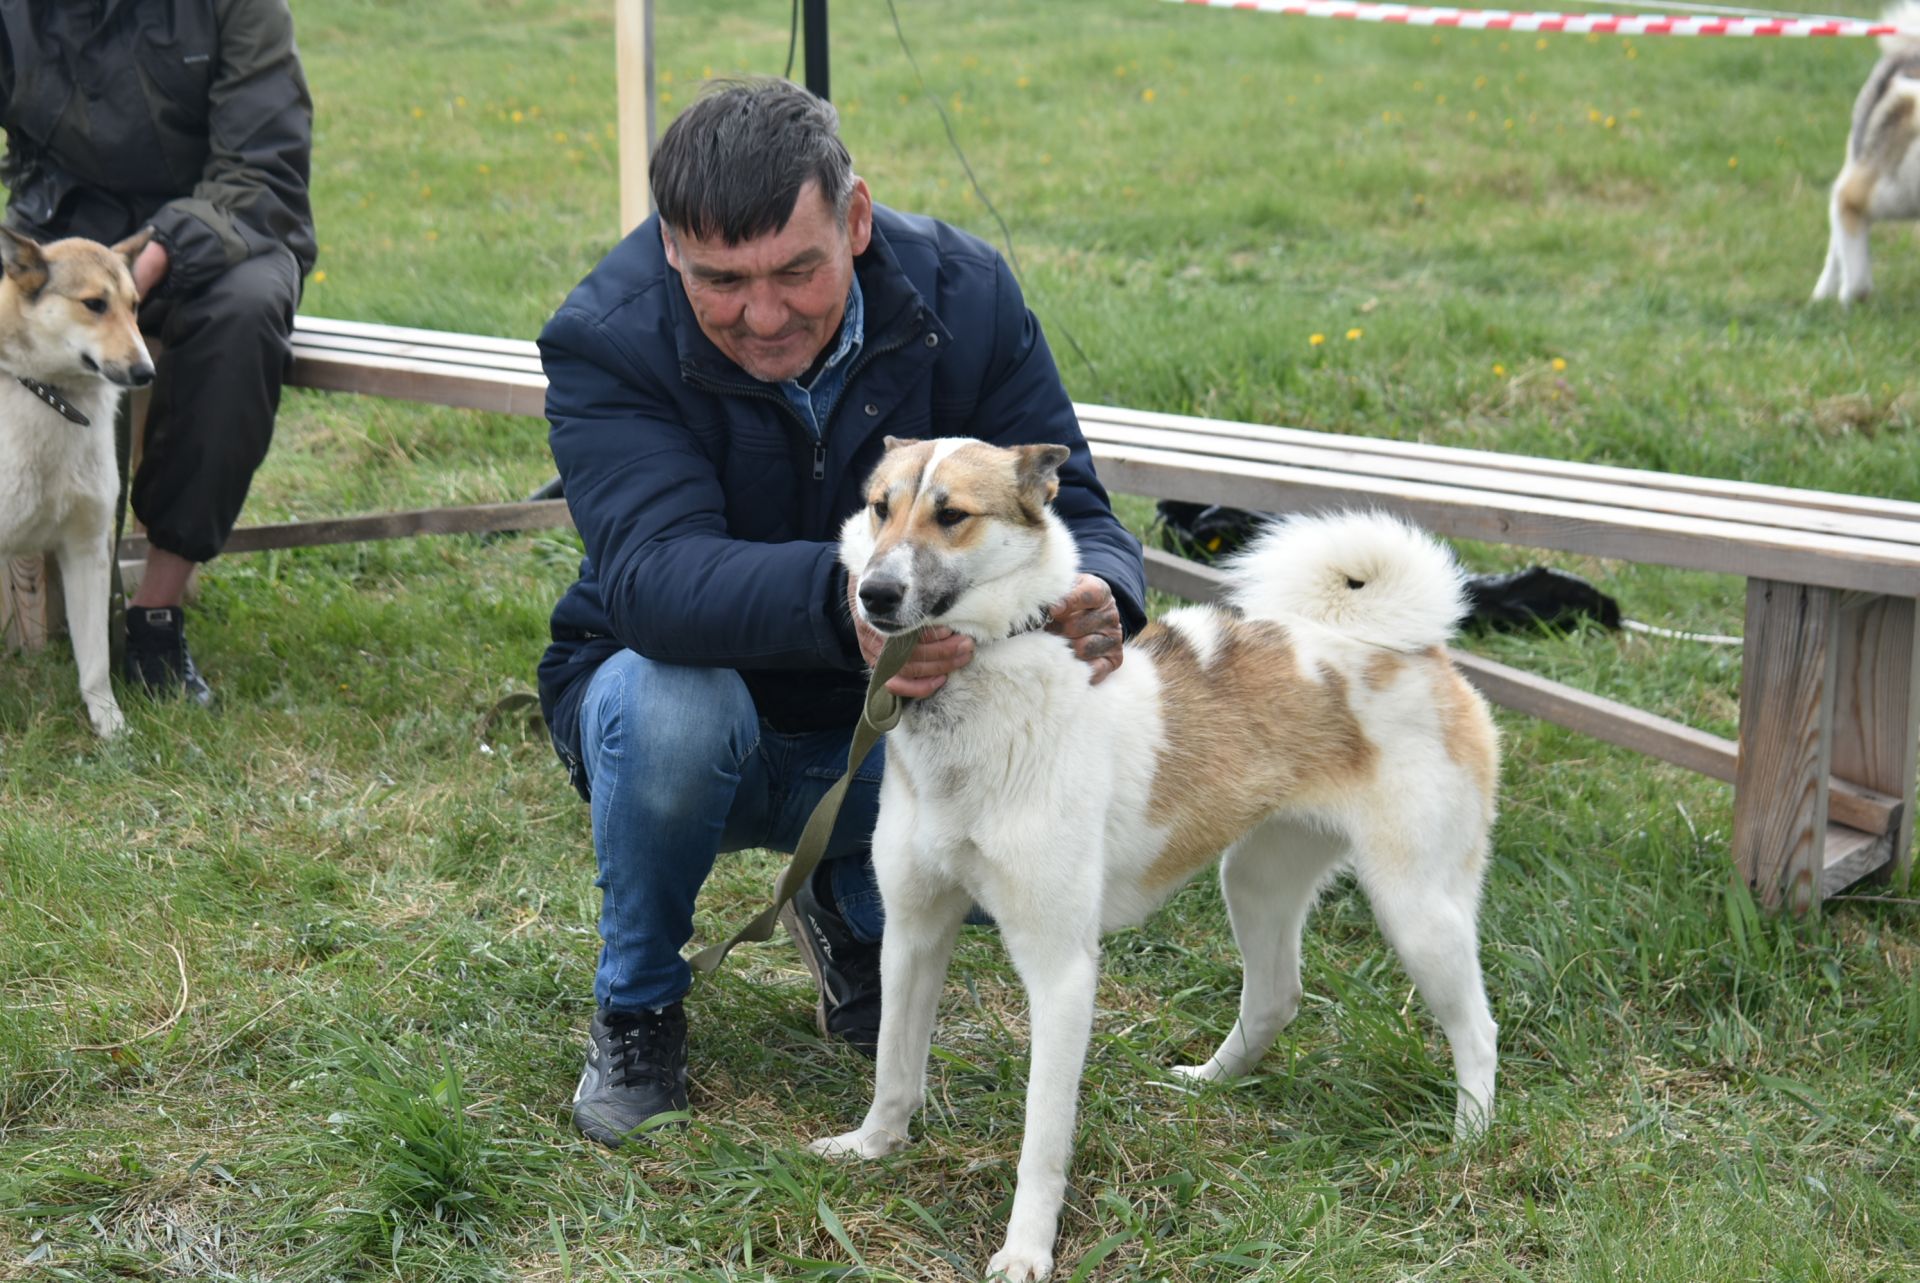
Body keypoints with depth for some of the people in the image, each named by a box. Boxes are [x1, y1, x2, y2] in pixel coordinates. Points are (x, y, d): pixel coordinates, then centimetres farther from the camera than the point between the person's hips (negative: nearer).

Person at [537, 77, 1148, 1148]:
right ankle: (638, 1005, -6)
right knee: (671, 704, -37)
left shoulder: (964, 294, -15)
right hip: (690, 700, -2)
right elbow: (651, 573, -38)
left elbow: (1070, 510, -14)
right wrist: (840, 601, -59)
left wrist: (1099, 599, -40)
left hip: (888, 731, 3)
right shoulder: (607, 338, -23)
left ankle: (855, 915, 11)